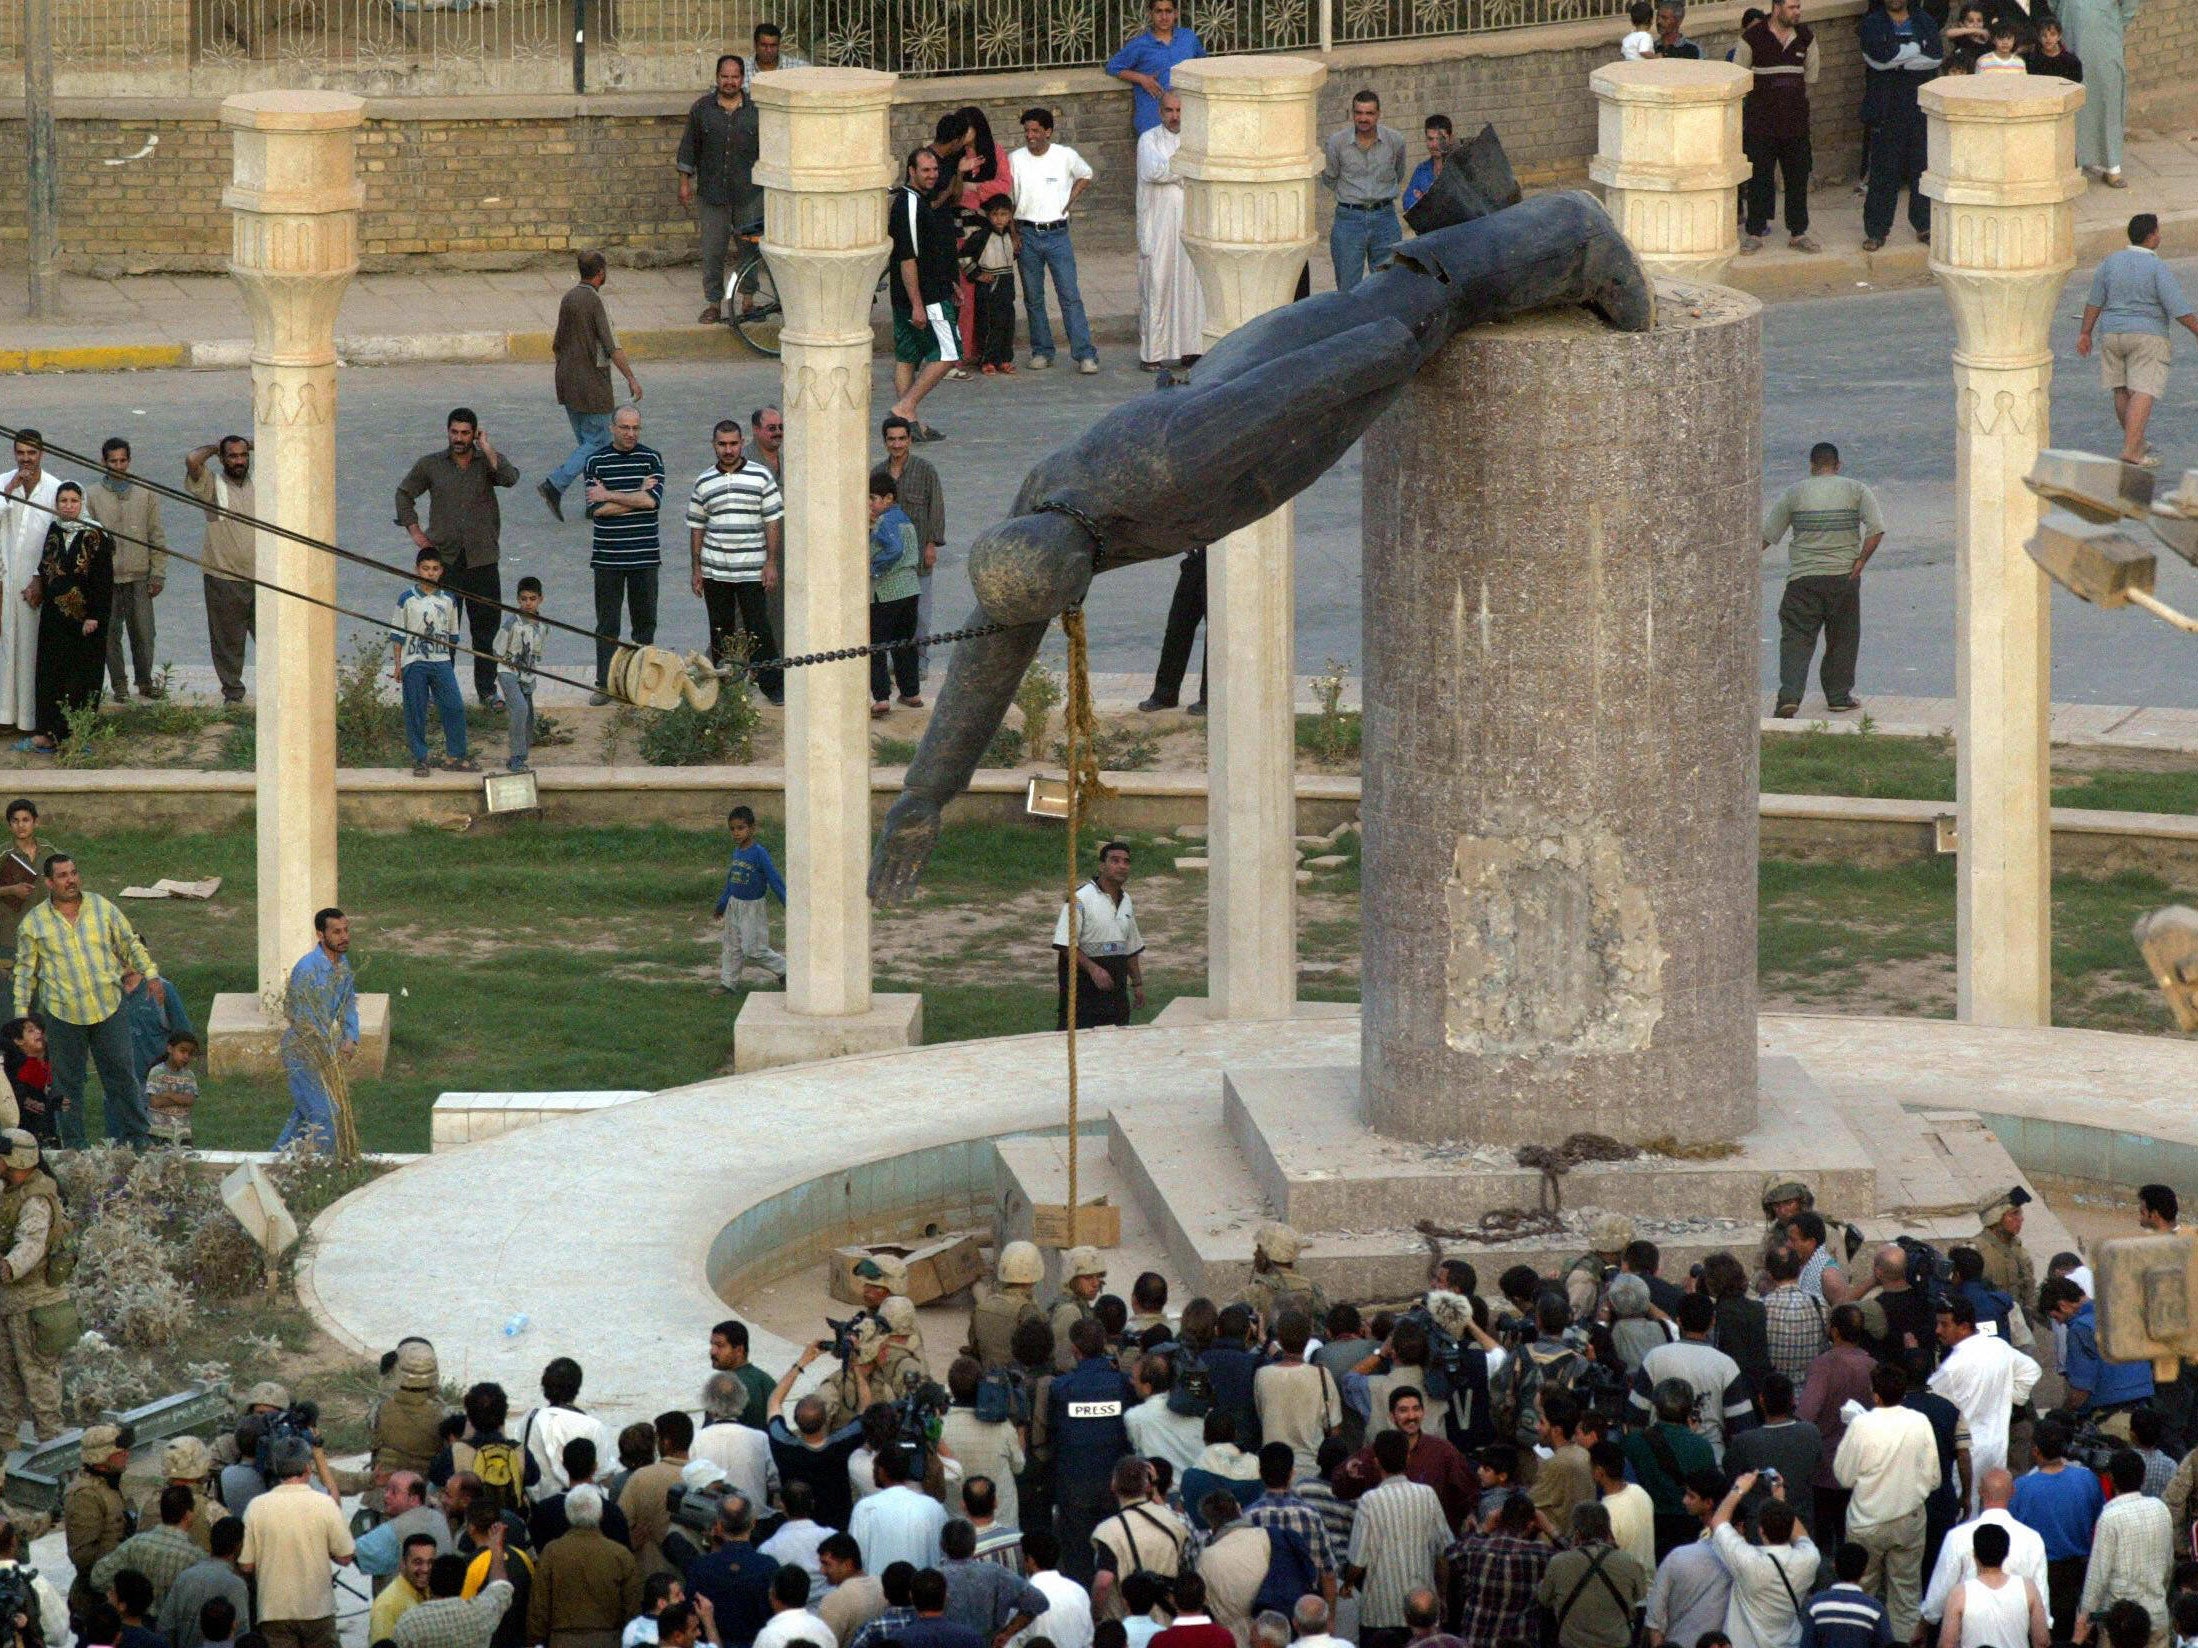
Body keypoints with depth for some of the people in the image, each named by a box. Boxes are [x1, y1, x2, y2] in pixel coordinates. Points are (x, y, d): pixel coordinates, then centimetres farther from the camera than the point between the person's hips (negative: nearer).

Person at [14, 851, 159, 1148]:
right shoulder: (33, 923, 0)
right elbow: (25, 970, 7)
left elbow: (130, 944, 14)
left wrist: (150, 974, 5)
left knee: (121, 1073, 4)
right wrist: (21, 1013, 5)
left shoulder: (102, 907, 4)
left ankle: (140, 1137, 13)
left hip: (108, 1009, 1)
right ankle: (73, 1146, 16)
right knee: (68, 1081, 6)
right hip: (63, 1013, -1)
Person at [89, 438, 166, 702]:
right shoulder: (93, 496, 3)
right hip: (106, 578, -1)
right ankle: (119, 684, 11)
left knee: (144, 632, 1)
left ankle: (145, 681, 15)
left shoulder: (145, 494, 7)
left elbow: (157, 536, 8)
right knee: (111, 634, 1)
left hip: (139, 576, 1)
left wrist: (158, 574, 2)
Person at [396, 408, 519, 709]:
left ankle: (487, 689, 12)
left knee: (485, 628, 3)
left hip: (482, 558, 0)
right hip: (444, 557, 0)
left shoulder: (488, 462, 3)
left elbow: (510, 478, -19)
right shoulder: (431, 465, 6)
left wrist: (486, 448, -16)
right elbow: (404, 493, 18)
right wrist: (414, 531, 8)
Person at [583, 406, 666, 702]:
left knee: (645, 622, 5)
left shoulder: (652, 459, 3)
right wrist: (638, 495, -9)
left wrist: (609, 496, -9)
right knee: (607, 624, 2)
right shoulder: (596, 462, 2)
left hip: (644, 555, 0)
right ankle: (604, 684, 7)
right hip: (607, 555, 0)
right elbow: (596, 509, -8)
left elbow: (654, 501, -11)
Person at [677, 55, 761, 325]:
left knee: (749, 249, 5)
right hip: (712, 192, 0)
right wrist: (685, 182, 5)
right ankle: (713, 303, 11)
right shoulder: (702, 109, 2)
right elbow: (689, 147, 8)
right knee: (712, 251, 2)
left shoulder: (756, 110, 2)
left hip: (748, 193, 0)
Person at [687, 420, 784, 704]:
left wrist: (771, 563, -5)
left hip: (752, 571, -3)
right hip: (715, 571, 3)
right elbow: (696, 527, 12)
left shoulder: (761, 476, 0)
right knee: (721, 630, 7)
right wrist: (695, 568, 8)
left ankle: (772, 685, 2)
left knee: (759, 628, -4)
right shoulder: (703, 482, 7)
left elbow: (774, 521, 0)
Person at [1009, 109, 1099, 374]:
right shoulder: (1015, 160, 1)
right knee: (1033, 298, 6)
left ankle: (1085, 354, -8)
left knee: (1070, 296, -7)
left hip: (1057, 233, -1)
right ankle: (1041, 351, 16)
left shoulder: (1065, 156, 0)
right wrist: (1012, 235, -2)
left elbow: (1085, 175, 20)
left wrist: (1071, 200, 5)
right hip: (1027, 234, 1)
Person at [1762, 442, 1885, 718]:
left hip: (1803, 577, 0)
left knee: (1796, 637, -1)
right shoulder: (1856, 491, 2)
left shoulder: (1794, 493, 3)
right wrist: (1860, 562, -5)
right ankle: (1838, 696, 20)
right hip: (1843, 577, 0)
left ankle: (1789, 696, -17)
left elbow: (1767, 535, 5)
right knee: (1842, 638, 15)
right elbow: (1877, 529, -10)